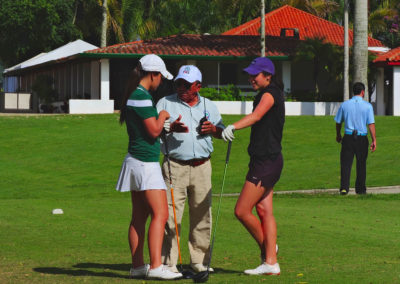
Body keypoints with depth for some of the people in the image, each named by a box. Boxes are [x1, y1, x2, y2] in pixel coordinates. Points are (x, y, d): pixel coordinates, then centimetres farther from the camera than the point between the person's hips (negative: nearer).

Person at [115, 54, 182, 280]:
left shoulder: (134, 95, 15)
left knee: (139, 217, 11)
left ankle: (138, 265, 13)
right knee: (160, 213, -14)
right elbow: (154, 130, -17)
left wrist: (165, 124, 18)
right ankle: (156, 266, -20)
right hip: (146, 162, -11)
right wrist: (163, 116, 0)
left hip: (136, 160, 11)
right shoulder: (142, 97, -15)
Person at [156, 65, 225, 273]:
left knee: (202, 215, 6)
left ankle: (200, 261, 15)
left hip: (202, 166, 3)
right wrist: (171, 128, -20)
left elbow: (222, 132, 22)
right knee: (171, 214, -8)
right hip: (175, 165, -3)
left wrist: (213, 129, -1)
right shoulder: (165, 103, 6)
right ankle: (168, 262, -5)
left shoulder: (209, 106, 15)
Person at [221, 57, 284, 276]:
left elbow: (256, 116, -33)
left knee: (242, 211, -7)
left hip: (266, 162, -10)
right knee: (264, 210, 8)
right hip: (266, 161, 10)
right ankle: (270, 262, 8)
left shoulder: (270, 94, -14)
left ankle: (267, 247, 12)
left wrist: (233, 127, -49)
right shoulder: (265, 95, 18)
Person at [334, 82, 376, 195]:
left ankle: (344, 187, -12)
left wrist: (338, 135, 28)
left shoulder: (344, 105, 3)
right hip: (362, 138, -1)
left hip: (348, 138, 1)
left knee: (346, 163, 1)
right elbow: (371, 124, -10)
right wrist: (374, 140, -9)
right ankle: (360, 189, 18)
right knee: (361, 164, 11)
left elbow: (338, 122, 11)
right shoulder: (367, 106, -4)